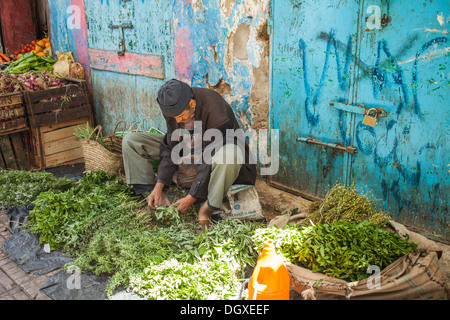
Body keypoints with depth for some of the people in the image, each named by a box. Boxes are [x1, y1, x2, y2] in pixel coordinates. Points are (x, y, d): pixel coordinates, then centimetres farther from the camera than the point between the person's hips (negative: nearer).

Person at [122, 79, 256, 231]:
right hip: (189, 150, 6)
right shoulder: (172, 107, -16)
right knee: (131, 140, -7)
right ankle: (159, 198, -12)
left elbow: (210, 160, -31)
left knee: (229, 155, -46)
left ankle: (206, 209, -26)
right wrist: (158, 186, -17)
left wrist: (191, 198, -29)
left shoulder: (215, 111, -34)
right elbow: (171, 148, -9)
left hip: (219, 149, -5)